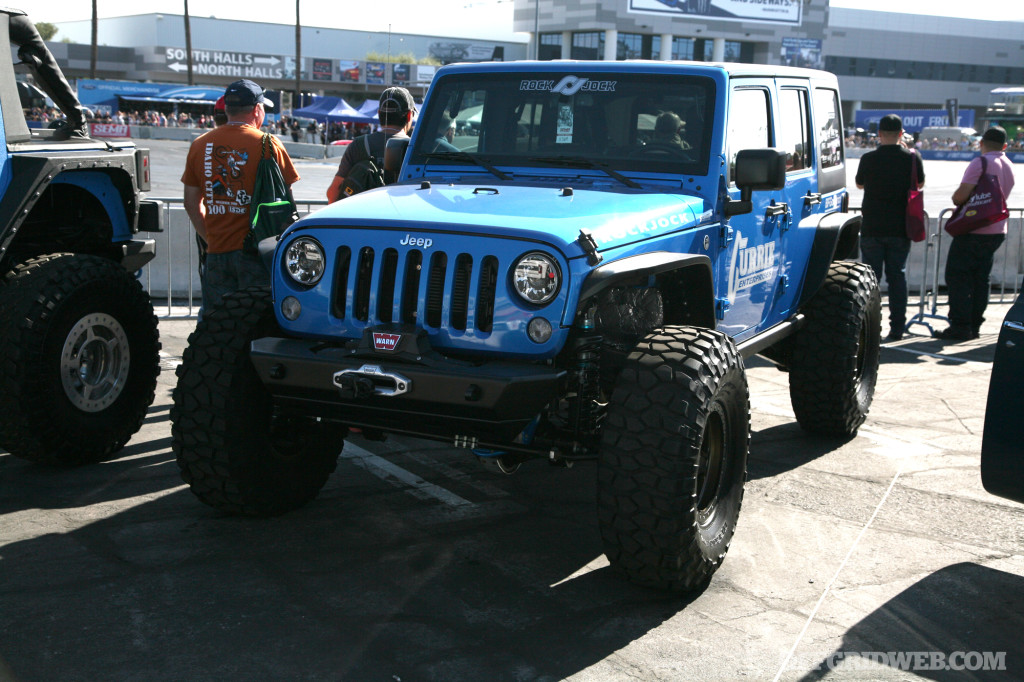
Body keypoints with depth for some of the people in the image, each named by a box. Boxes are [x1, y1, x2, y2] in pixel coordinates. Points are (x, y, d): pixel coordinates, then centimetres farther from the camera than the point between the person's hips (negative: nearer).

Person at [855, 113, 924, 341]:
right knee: (897, 275, 8)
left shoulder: (869, 159, -9)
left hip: (872, 228, -1)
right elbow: (920, 184, 14)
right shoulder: (912, 158, -5)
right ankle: (897, 328, 9)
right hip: (901, 228, 1)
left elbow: (860, 184, 9)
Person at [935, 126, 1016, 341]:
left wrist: (956, 200, 0)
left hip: (974, 231, -8)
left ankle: (960, 326, -6)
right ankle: (974, 325, 15)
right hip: (997, 230, 8)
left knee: (957, 277, -3)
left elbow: (960, 196, -23)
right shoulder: (1009, 166, 12)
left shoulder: (980, 163, -15)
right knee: (980, 278, 13)